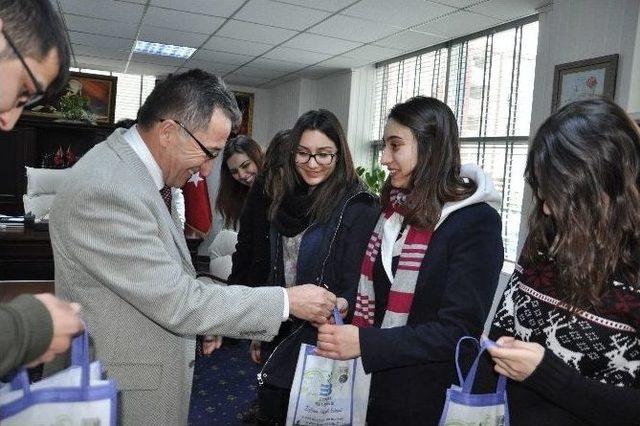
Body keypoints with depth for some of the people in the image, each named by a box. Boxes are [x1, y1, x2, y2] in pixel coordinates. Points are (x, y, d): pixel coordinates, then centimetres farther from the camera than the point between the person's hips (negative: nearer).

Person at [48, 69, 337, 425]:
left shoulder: (132, 169, 2)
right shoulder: (106, 191, -28)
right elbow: (177, 303, -26)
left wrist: (204, 317, 7)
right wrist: (287, 301, -20)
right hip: (123, 395, -9)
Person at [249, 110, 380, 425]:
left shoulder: (358, 205, -14)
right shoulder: (286, 199, 5)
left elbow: (355, 281, -14)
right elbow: (276, 272, 11)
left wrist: (342, 305, -34)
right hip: (280, 334, 6)